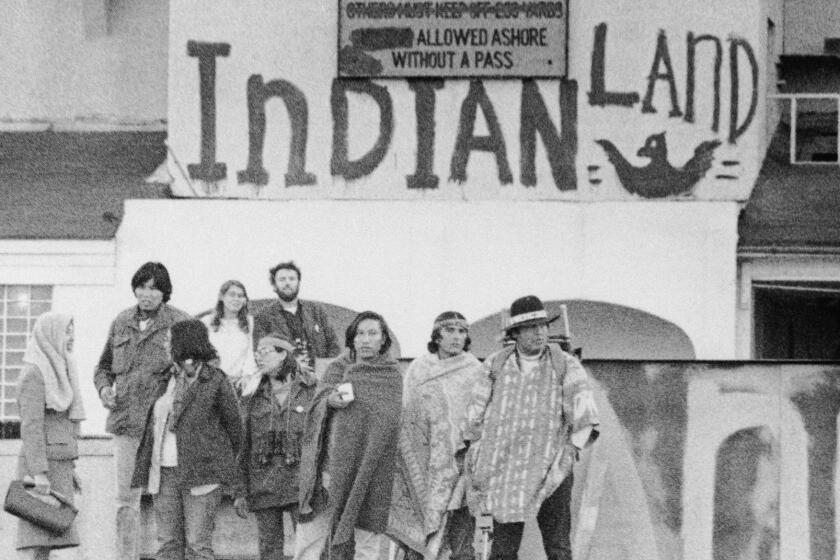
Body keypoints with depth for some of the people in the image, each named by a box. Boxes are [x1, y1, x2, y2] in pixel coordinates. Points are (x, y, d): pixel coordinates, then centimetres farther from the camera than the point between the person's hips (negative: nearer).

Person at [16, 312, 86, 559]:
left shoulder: (56, 372, 18)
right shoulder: (34, 373, -11)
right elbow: (31, 426, -17)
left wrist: (69, 469, 20)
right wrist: (39, 473, -23)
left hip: (56, 467, 9)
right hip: (41, 465, -9)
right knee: (39, 540, -12)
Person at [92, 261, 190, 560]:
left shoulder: (180, 323, -2)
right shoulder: (121, 323, 12)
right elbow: (104, 366, 24)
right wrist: (104, 388, 4)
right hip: (125, 423, 4)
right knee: (126, 500, 6)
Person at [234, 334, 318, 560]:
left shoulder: (312, 391, 2)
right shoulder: (253, 399, 10)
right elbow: (243, 448, 11)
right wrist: (240, 491, 7)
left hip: (301, 481, -3)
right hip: (263, 484, 3)